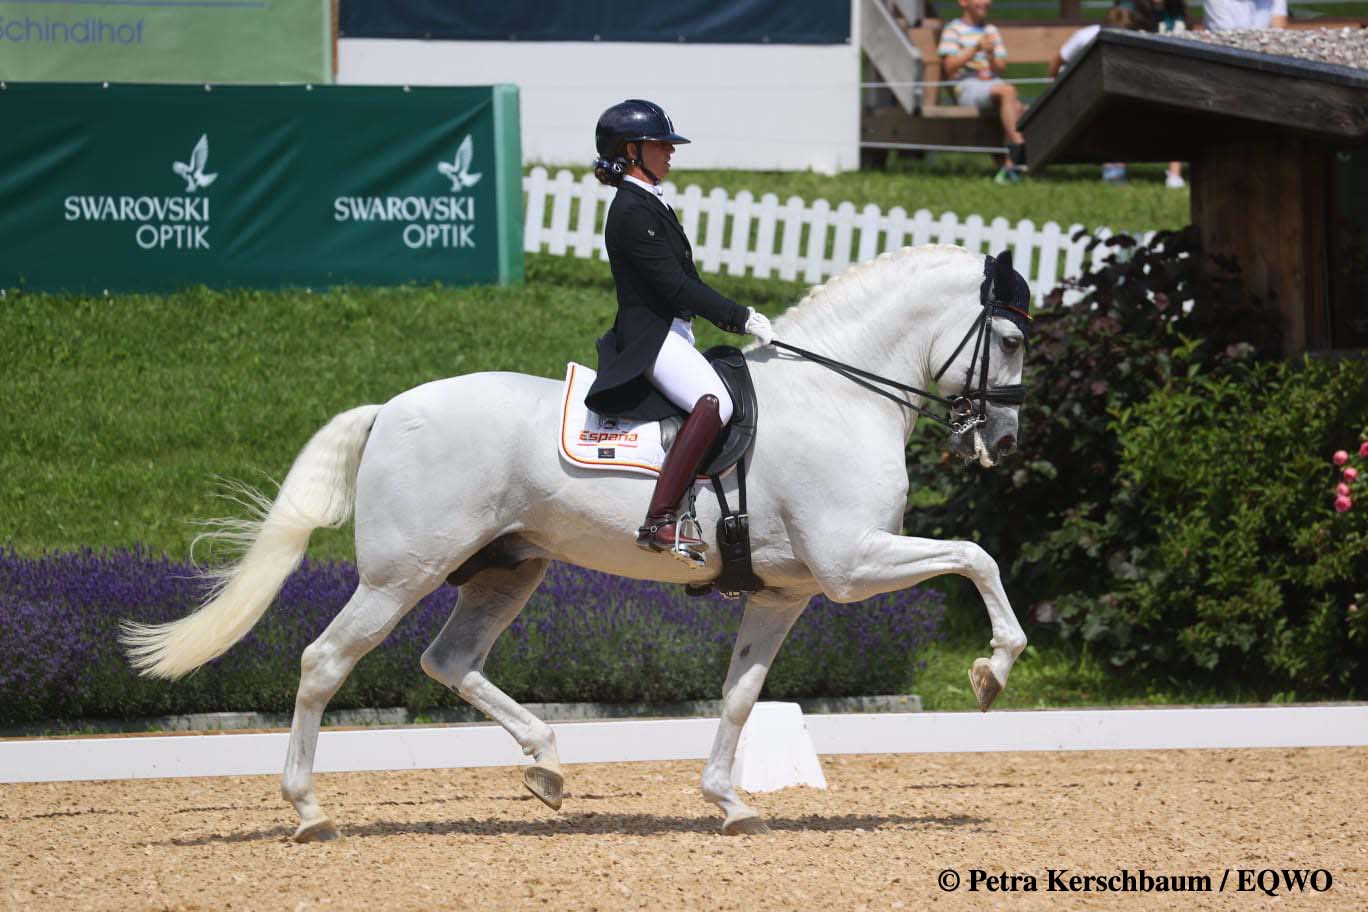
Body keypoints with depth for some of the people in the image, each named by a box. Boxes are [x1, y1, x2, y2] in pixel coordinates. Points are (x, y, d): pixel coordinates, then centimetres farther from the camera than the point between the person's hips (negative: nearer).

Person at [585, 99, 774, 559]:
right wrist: (741, 317, -17)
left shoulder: (651, 205, 19)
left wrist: (736, 317, 17)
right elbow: (673, 286, -19)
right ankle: (660, 521, -39)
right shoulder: (631, 211, -14)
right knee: (714, 402, -33)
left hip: (672, 333, 11)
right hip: (649, 336, -11)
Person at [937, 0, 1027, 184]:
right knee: (1008, 91, -34)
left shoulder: (992, 31, 24)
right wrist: (975, 49, -14)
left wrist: (991, 57, -6)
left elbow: (1001, 69, 16)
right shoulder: (953, 30, 8)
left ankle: (1010, 164, -35)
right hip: (967, 87, -5)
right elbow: (949, 67, -4)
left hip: (993, 82, 5)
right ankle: (1020, 149, -40)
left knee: (1016, 103, -30)